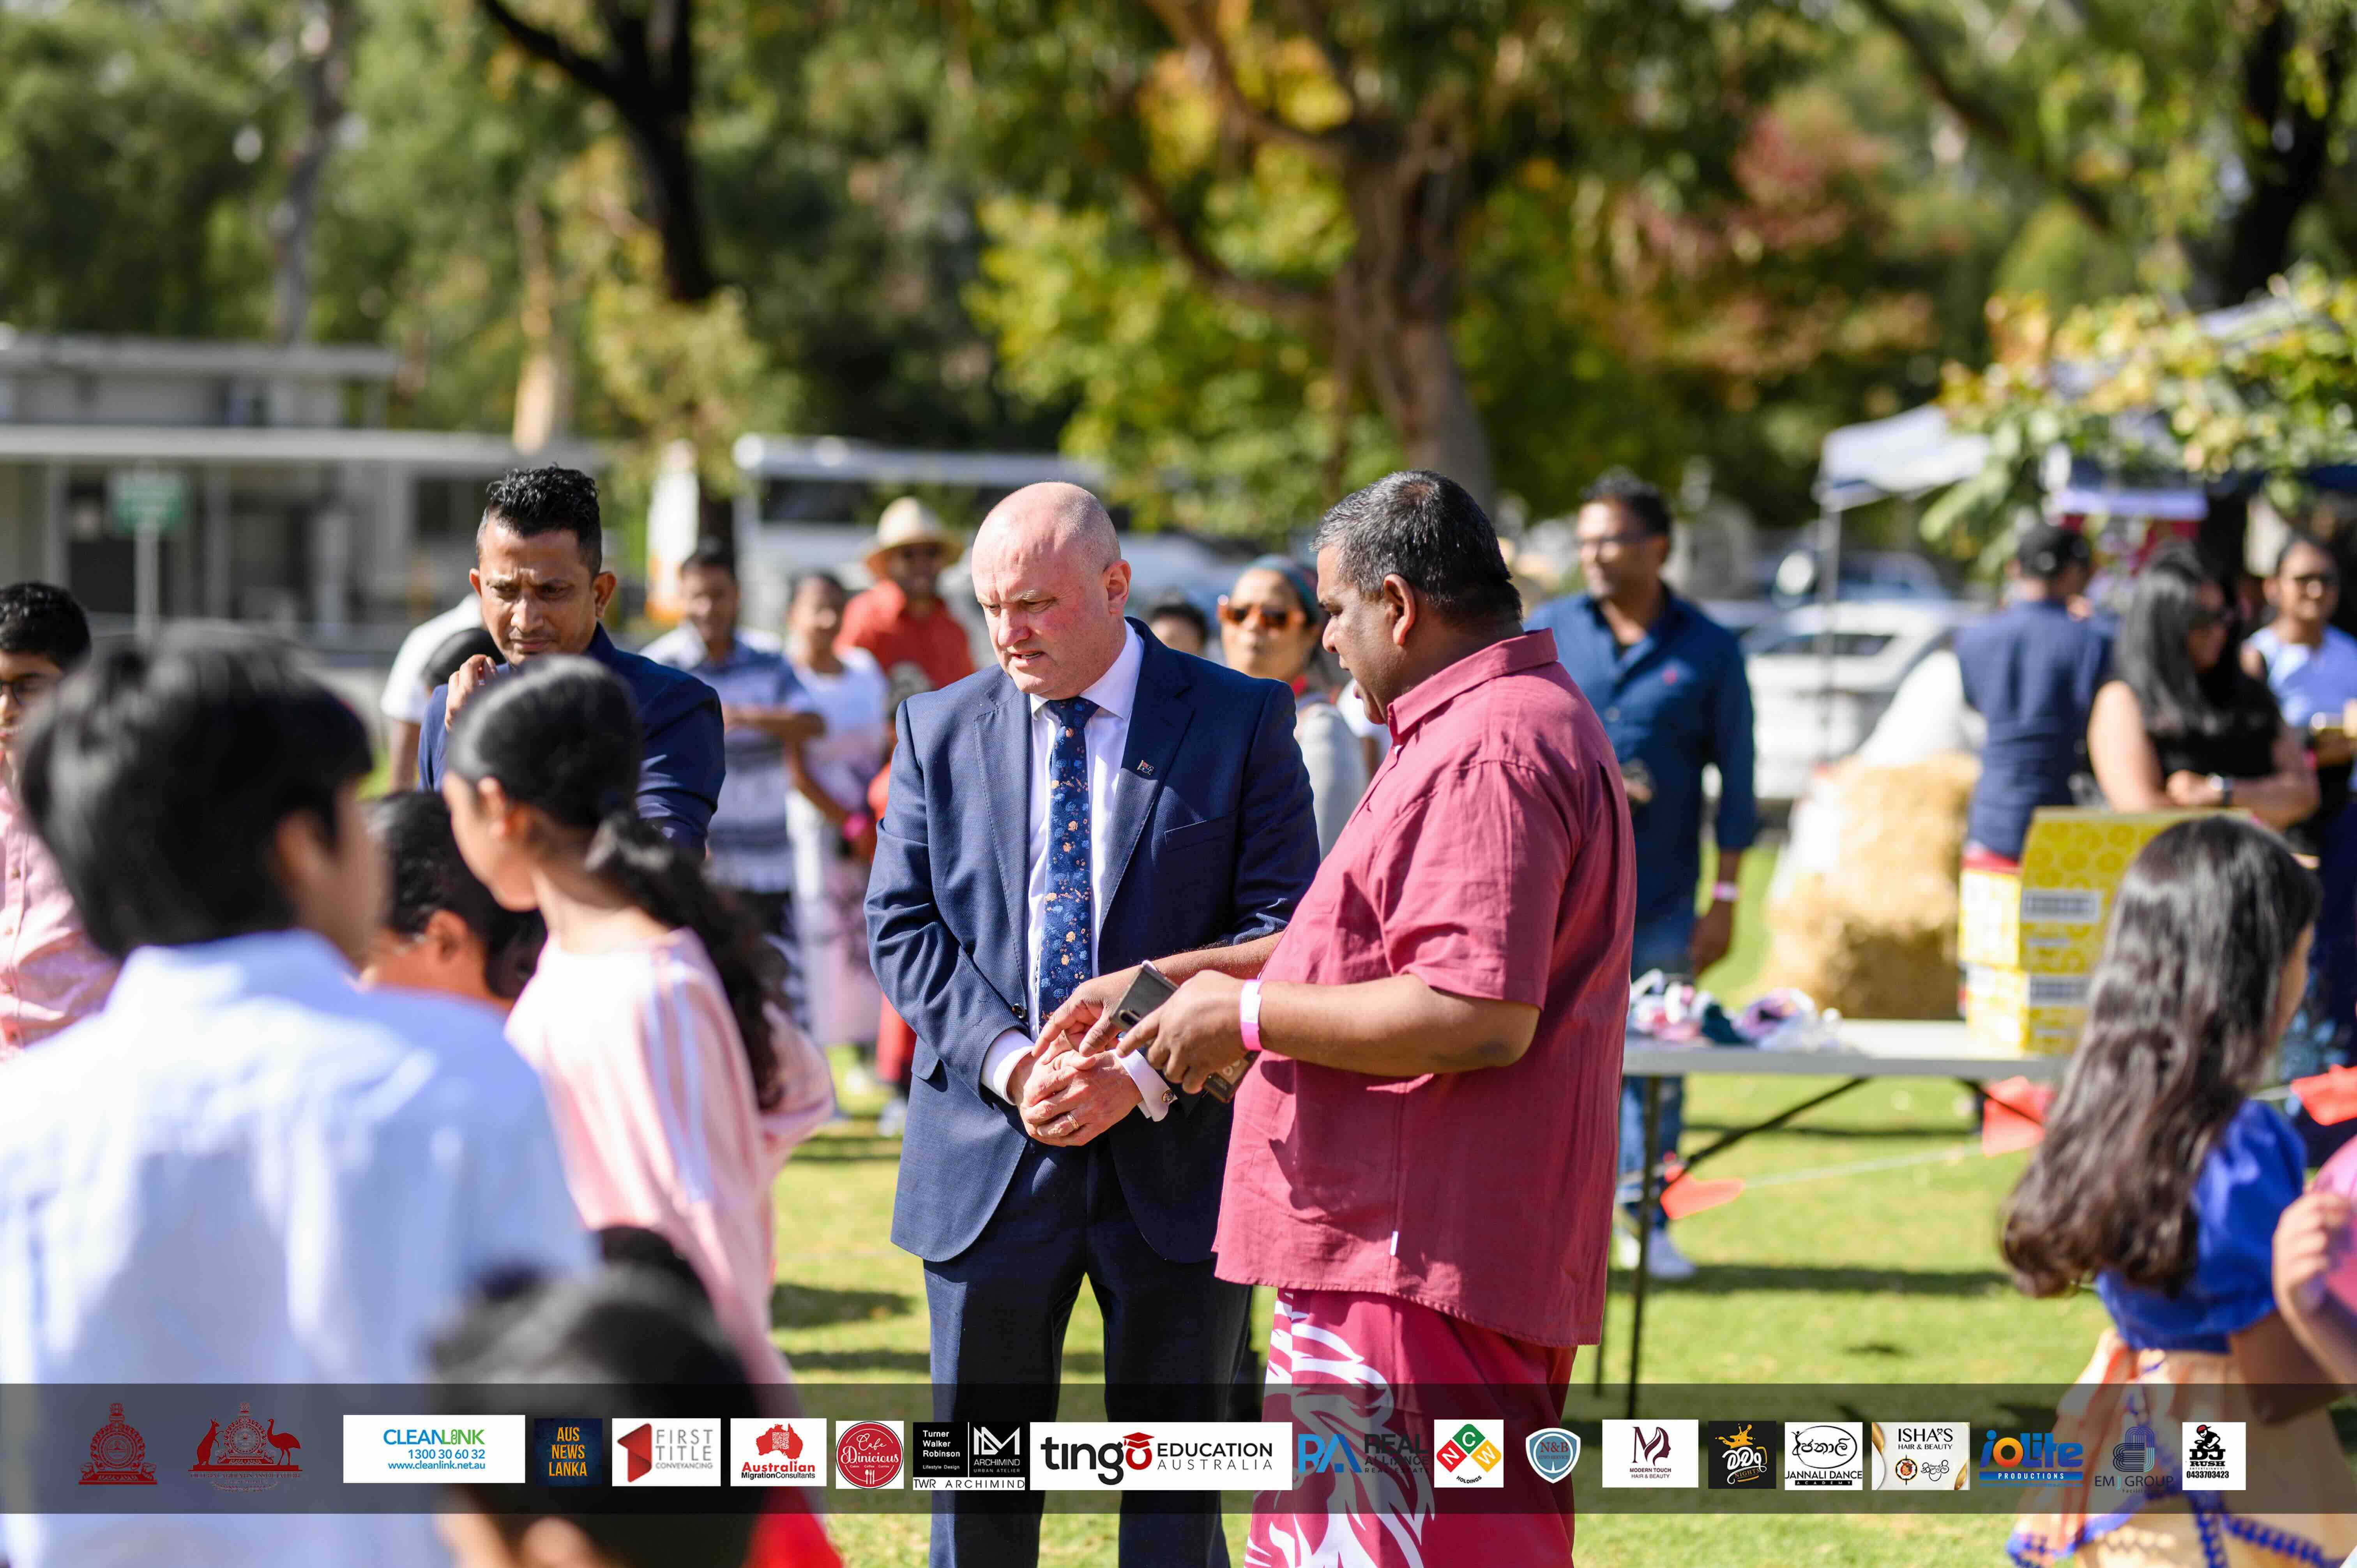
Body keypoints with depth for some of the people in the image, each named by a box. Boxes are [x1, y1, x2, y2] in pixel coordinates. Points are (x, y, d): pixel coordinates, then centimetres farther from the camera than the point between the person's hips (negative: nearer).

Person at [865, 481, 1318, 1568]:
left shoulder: (1241, 722, -1)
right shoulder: (938, 730, 7)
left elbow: (1283, 928, -5)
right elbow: (902, 926, 3)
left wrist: (1142, 1074, -15)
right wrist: (1007, 1062, -13)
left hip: (1172, 1156, -2)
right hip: (988, 1155, 2)